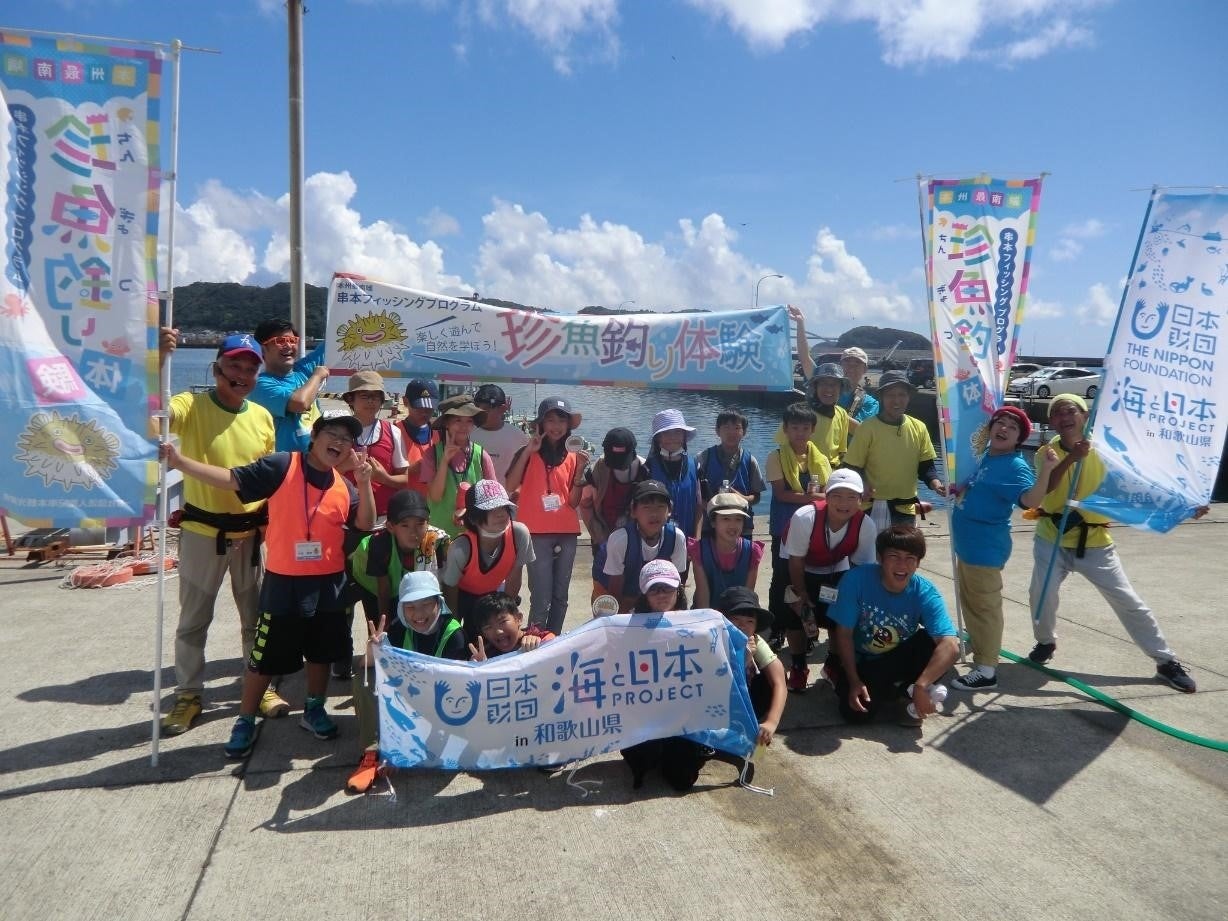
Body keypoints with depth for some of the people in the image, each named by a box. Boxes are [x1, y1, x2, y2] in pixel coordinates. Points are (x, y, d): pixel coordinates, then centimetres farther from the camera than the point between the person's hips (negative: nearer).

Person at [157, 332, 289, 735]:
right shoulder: (192, 406, -11)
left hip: (251, 532, 4)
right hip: (202, 531, -3)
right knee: (193, 619, 10)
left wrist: (272, 521, 3)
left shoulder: (262, 416, 2)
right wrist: (158, 361, -44)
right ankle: (189, 695, 25)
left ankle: (261, 686, 31)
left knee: (256, 616, 15)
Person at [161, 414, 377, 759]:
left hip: (328, 584, 4)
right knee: (266, 655, 7)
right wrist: (180, 462, -18)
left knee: (320, 652, 18)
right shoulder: (282, 466, -9)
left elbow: (365, 524, 0)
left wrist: (365, 483, -12)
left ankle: (313, 709, 38)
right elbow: (232, 479, -10)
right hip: (283, 581, -4)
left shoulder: (344, 487, 4)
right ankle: (245, 721, 24)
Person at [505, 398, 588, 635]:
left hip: (567, 533, 4)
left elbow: (573, 502, 4)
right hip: (537, 533, -4)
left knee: (560, 597, 9)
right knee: (541, 599, -8)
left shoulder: (573, 457, 10)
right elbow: (510, 487, -15)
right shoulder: (528, 453, 1)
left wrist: (580, 470, -9)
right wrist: (528, 451, -17)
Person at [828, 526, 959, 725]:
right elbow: (844, 634, -14)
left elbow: (951, 646, -35)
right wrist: (854, 681, -18)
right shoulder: (857, 580, -25)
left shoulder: (925, 593, -23)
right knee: (856, 712, -24)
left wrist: (921, 686, -47)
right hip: (862, 662, 0)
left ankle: (908, 689, -1)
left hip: (902, 659, 1)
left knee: (939, 646, -29)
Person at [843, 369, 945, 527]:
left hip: (906, 508, 4)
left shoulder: (918, 428, 3)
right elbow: (852, 468, -6)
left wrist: (936, 484, -11)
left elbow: (926, 466, 9)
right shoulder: (868, 428, -9)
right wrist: (863, 486, -24)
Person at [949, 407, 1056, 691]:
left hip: (985, 548, -10)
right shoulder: (986, 455, 11)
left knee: (985, 608, -3)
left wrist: (1046, 470, -42)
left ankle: (986, 670, 4)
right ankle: (979, 654, 33)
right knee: (970, 605, 20)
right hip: (967, 544, 10)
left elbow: (1030, 500, -33)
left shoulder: (1015, 466, -15)